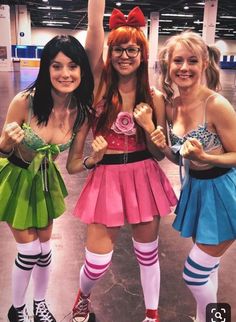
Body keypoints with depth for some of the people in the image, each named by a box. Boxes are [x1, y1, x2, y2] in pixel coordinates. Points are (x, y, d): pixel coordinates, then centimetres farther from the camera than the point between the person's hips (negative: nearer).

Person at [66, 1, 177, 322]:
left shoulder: (153, 97, 1)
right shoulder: (100, 87, -4)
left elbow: (160, 153, 1)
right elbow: (95, 30, -16)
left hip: (144, 178, 2)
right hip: (107, 179, -1)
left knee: (148, 253, 15)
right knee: (97, 262, 3)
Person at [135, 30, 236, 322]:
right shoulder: (171, 105, -2)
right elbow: (180, 158, 7)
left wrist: (205, 157, -31)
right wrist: (162, 146, -13)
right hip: (194, 188, 6)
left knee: (194, 273, 5)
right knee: (206, 268, 23)